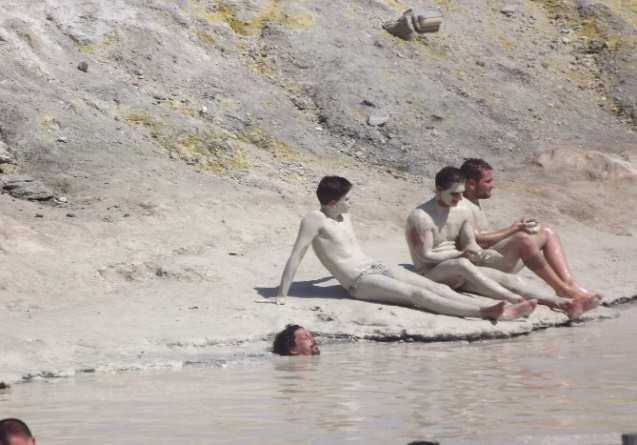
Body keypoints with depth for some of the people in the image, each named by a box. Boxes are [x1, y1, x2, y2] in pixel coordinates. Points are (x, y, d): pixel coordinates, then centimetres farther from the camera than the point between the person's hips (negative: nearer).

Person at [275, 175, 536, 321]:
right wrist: (282, 295, -20)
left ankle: (497, 311, -18)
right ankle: (484, 312, -33)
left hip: (376, 268, 8)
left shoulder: (344, 216, 15)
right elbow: (296, 257, -15)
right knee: (417, 294, -22)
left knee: (435, 287, -8)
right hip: (359, 283, -8)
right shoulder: (315, 220, -11)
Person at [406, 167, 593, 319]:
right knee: (462, 265, -40)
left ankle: (559, 302, -30)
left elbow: (470, 243, 6)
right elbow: (425, 255, -17)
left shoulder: (462, 212, 8)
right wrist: (460, 254, -23)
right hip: (431, 274, -7)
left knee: (508, 278, -15)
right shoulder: (420, 216, -15)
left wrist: (477, 251, -19)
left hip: (459, 274, 7)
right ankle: (516, 300, -49)